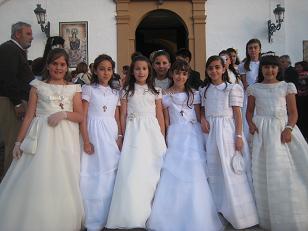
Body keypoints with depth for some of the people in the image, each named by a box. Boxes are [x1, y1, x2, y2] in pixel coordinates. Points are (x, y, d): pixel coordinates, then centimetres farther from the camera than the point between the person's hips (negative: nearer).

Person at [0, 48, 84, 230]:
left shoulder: (74, 89, 10)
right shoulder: (38, 86, 9)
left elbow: (80, 116, 5)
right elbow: (29, 116, 6)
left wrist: (64, 113, -13)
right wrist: (19, 141, 2)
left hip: (65, 139, 1)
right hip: (41, 137, 0)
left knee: (64, 184, 0)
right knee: (36, 181, -4)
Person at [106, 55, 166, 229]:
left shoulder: (155, 91, 10)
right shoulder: (127, 91, 7)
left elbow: (160, 115, 8)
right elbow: (123, 115, 5)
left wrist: (163, 138, 3)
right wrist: (124, 136, -1)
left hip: (152, 131, 1)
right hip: (134, 132, -1)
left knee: (153, 170, 1)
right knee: (133, 171, -6)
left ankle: (152, 212, 16)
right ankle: (133, 215, 5)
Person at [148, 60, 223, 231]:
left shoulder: (193, 94, 7)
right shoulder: (166, 96, 6)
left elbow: (199, 117, 6)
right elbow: (166, 120, 6)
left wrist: (202, 138, 1)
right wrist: (168, 138, 1)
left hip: (193, 135, 0)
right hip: (175, 136, 0)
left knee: (194, 175, -3)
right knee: (173, 175, -2)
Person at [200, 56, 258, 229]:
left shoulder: (232, 88, -2)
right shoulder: (204, 91, 11)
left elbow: (237, 114, -5)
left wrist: (239, 136, -12)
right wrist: (202, 119, -4)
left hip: (228, 130, -4)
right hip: (211, 132, 4)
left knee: (232, 171, -1)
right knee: (215, 170, 9)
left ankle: (238, 212, 12)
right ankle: (219, 207, 23)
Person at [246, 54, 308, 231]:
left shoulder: (287, 87, 7)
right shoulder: (254, 89, 10)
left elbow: (293, 112, 3)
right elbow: (250, 110, 13)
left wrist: (289, 128, -14)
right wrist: (251, 123, -7)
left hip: (283, 127, 0)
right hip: (262, 131, 1)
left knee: (286, 169, -3)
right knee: (265, 171, 1)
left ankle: (291, 217, 13)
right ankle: (270, 216, 12)